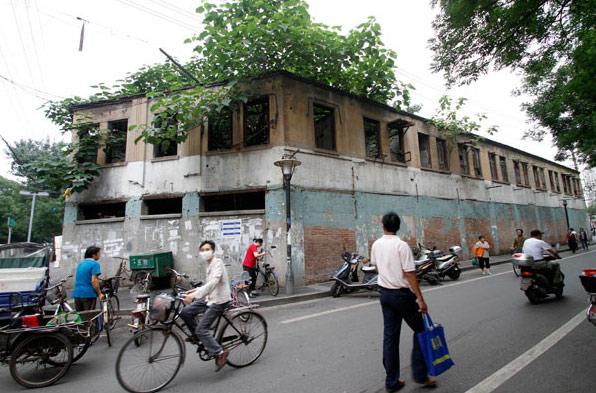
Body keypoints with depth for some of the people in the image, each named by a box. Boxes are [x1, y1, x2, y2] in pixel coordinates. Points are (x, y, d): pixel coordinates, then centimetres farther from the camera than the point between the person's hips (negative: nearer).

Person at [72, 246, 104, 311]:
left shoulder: (80, 264, 15)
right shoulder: (95, 264, -10)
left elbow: (77, 279, 24)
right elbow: (94, 281, -18)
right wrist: (99, 294, -13)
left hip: (77, 293, 8)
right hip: (89, 294, -7)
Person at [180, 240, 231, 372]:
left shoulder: (217, 263, -18)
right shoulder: (209, 265, 11)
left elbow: (213, 282, -33)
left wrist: (194, 295, -38)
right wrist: (196, 290, 13)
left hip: (219, 301, -9)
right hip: (210, 298, 9)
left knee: (202, 329, -11)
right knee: (185, 312, 1)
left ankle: (219, 353, 3)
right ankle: (196, 336, 23)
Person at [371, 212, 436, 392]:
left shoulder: (376, 245, 3)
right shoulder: (401, 245, -16)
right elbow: (410, 274, -18)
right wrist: (420, 299, -13)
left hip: (385, 293, 6)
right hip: (402, 294, -5)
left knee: (390, 336, 11)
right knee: (420, 330, 15)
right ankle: (420, 374, 17)